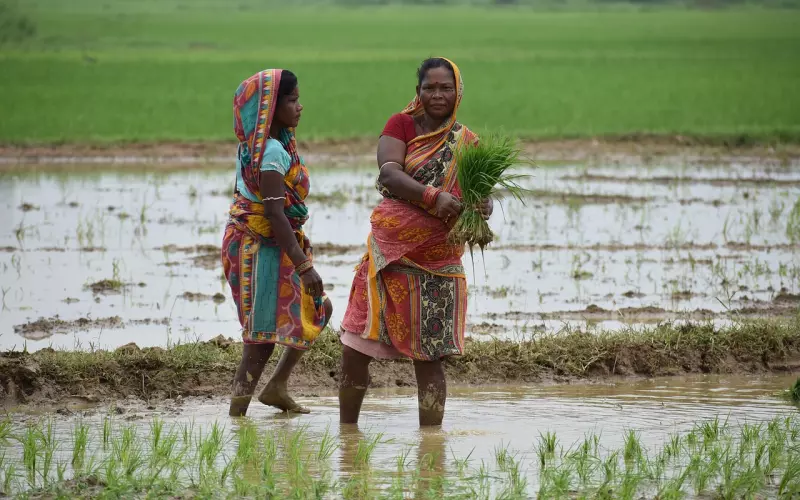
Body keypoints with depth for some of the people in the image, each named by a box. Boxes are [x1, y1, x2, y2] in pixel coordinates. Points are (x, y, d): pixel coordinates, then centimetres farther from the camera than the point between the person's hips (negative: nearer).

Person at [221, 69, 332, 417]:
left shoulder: (256, 147, 8)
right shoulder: (273, 153, -21)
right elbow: (275, 213, -26)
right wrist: (304, 266, -26)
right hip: (263, 247, -10)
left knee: (317, 309, 16)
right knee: (264, 334, -5)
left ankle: (277, 387, 20)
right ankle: (237, 413, -2)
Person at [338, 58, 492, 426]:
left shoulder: (467, 144, 7)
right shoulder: (401, 125, 1)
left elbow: (482, 195, 2)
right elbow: (389, 174, -15)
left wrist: (483, 209, -23)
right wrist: (432, 197, -30)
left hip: (438, 260, 0)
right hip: (390, 251, 0)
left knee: (428, 357, -1)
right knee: (355, 349, 1)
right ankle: (346, 430, 17)